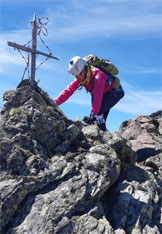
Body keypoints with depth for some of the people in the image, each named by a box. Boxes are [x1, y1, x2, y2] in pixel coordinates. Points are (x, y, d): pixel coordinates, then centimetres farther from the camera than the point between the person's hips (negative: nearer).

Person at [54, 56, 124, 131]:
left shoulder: (97, 74, -35)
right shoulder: (79, 78, -15)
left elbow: (98, 96, -43)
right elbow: (68, 91, -19)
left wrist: (94, 113, -46)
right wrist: (54, 103, -29)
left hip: (115, 92, -7)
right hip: (103, 94, 7)